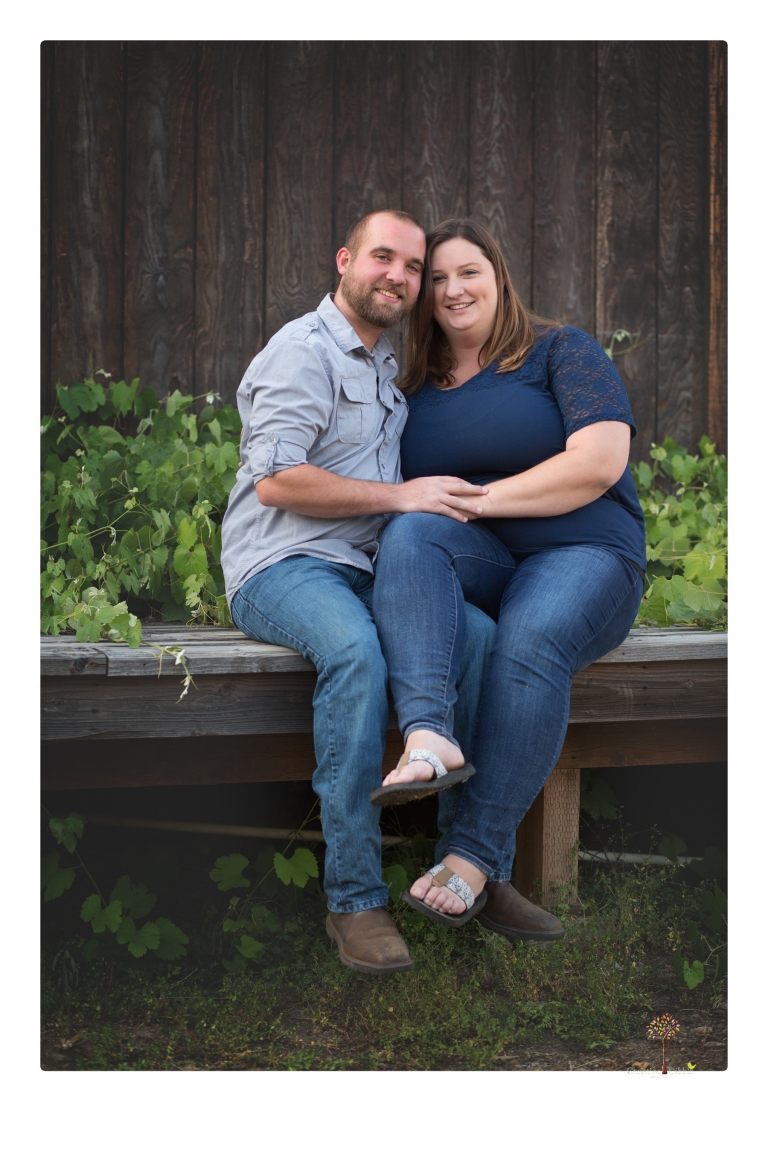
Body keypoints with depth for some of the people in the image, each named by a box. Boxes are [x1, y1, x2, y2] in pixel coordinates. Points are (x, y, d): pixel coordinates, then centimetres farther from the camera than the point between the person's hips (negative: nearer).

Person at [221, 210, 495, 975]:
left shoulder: (387, 366, 23)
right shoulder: (303, 352, -5)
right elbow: (275, 481, -16)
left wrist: (446, 500, 14)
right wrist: (399, 495, -16)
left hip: (360, 568, 8)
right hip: (280, 566, -7)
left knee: (477, 632, -21)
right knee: (355, 649, -38)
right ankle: (355, 899, -34)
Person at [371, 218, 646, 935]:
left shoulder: (560, 352, 6)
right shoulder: (416, 388, 20)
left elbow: (600, 463, -9)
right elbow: (405, 500, 25)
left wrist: (472, 498, -12)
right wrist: (425, 505, -2)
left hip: (580, 554, -3)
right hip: (474, 563, 4)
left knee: (531, 643, -37)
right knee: (409, 534, -30)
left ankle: (472, 856, -36)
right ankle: (427, 735, -52)